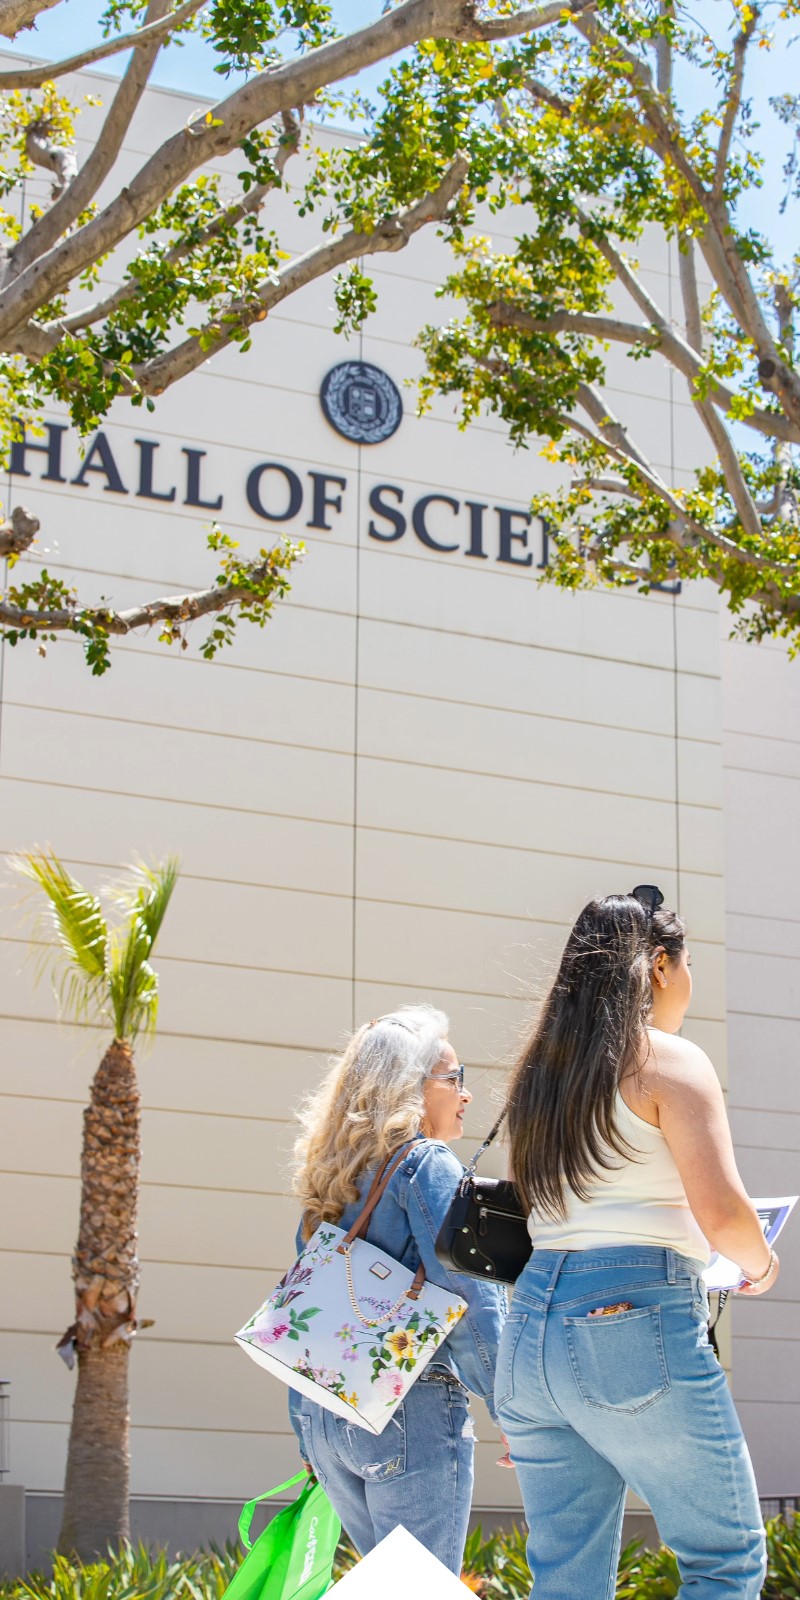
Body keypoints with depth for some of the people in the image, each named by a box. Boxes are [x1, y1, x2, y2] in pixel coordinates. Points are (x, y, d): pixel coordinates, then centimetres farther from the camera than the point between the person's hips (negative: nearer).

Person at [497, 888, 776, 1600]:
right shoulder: (670, 1061, -5)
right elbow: (721, 1212, -14)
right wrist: (762, 1264, 6)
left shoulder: (540, 1069, 17)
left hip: (531, 1325, 7)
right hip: (637, 1321, -7)